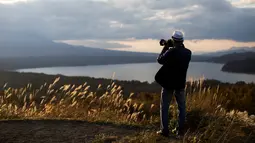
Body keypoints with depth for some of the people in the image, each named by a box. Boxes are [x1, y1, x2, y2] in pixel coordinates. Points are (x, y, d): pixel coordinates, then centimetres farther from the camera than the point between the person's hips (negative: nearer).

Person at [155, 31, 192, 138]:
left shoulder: (171, 51, -17)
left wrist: (165, 47, 3)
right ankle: (181, 130, 15)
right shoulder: (188, 52, -2)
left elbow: (160, 60, -3)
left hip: (168, 82, -4)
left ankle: (164, 130, 6)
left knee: (164, 107, 6)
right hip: (181, 83, 4)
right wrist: (172, 48, 12)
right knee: (182, 107, 14)